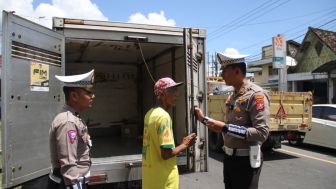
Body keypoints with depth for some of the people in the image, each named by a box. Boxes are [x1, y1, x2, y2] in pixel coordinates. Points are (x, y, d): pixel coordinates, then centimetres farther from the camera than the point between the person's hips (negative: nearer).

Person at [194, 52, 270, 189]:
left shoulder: (256, 95, -17)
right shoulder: (233, 95, 9)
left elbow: (262, 133, -25)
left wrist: (225, 128, -27)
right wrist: (204, 119, 9)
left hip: (245, 159, -8)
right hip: (229, 157, 8)